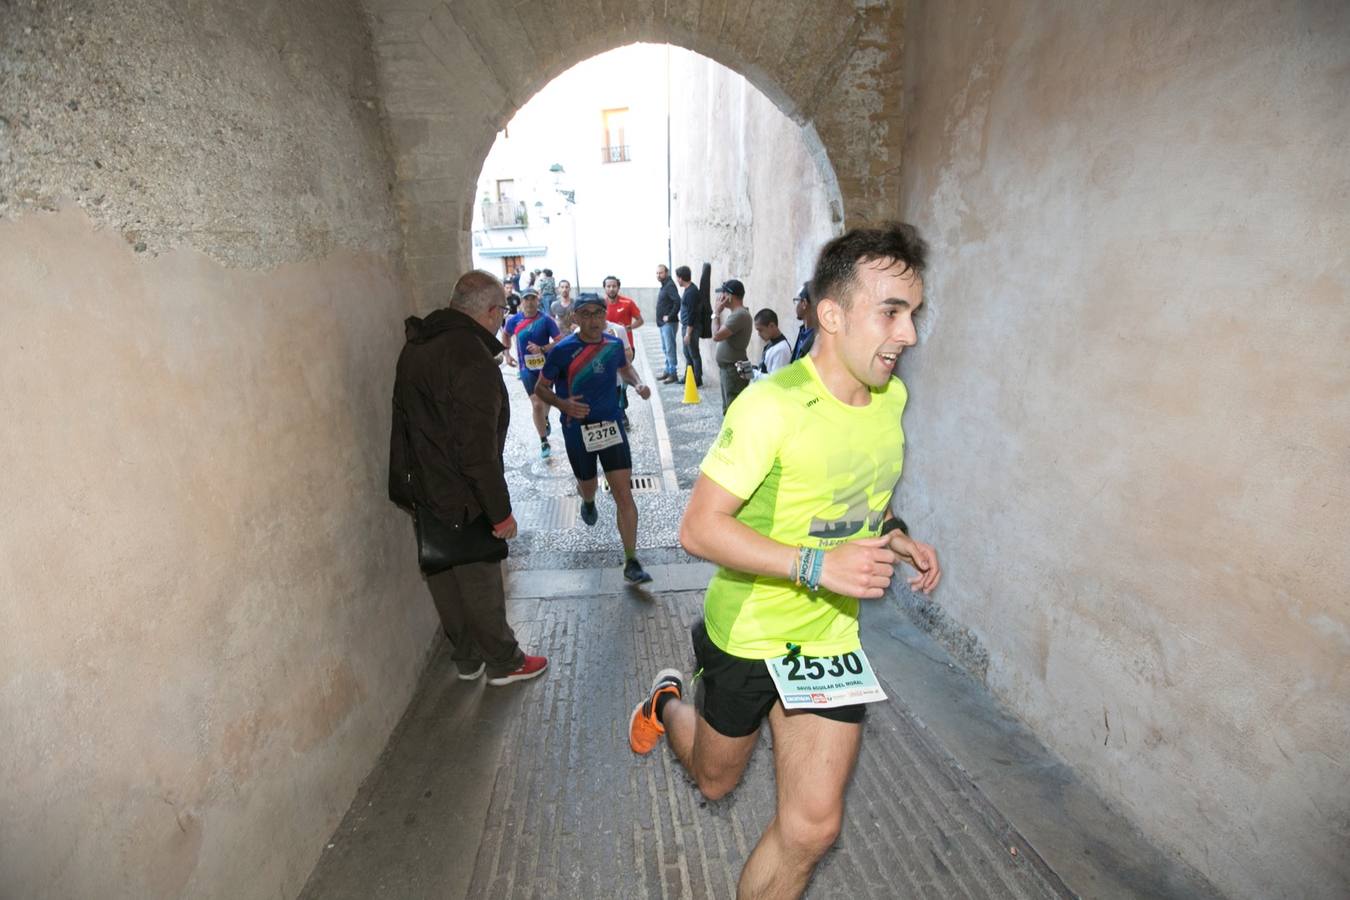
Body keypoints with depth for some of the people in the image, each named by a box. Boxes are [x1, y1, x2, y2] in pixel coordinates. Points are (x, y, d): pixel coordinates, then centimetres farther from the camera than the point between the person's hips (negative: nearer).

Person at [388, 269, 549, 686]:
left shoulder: (417, 346, 7)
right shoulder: (473, 360, -24)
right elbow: (478, 450, -26)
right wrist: (500, 511, -18)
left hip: (423, 492, 9)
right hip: (461, 500, -9)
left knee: (445, 580, 19)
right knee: (481, 582, 8)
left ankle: (467, 658, 37)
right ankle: (504, 662, 28)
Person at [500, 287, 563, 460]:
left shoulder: (546, 320, -11)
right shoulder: (514, 320, -4)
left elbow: (560, 341, -13)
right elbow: (505, 335, 17)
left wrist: (542, 349, -25)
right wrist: (507, 354, 8)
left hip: (546, 366, 0)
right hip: (527, 368, 0)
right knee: (537, 404, -8)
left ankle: (545, 419, 55)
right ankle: (544, 443, 2)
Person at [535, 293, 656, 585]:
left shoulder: (615, 344, -2)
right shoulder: (563, 350, -12)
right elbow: (541, 388, -4)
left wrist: (638, 383, -1)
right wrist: (562, 404, -25)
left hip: (611, 426, 1)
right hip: (577, 430, -1)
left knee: (624, 494, -8)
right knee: (588, 487, 19)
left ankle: (631, 563, -2)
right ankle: (588, 502, 60)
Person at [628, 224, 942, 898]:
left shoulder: (892, 396, -2)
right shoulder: (773, 405, -26)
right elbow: (699, 527, -25)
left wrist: (893, 538, -3)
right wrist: (817, 564, -32)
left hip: (830, 639, 5)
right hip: (748, 634, -4)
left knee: (813, 827, 8)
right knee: (713, 780, 23)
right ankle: (668, 703, 54)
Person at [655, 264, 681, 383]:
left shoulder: (670, 286, -14)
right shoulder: (664, 286, 16)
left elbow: (677, 302, -26)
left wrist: (670, 316, -20)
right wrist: (661, 319, 11)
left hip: (669, 323, -10)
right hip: (663, 323, 10)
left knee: (670, 348, -7)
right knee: (665, 348, 16)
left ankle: (673, 374, -3)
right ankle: (668, 371, 25)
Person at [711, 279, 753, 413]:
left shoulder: (740, 315, -20)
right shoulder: (736, 313, 13)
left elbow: (716, 336, -22)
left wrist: (716, 313, -11)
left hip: (734, 369, -11)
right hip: (727, 368, 11)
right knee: (729, 410, 18)